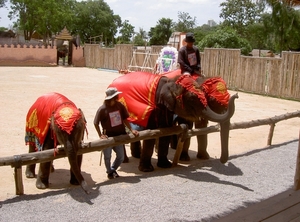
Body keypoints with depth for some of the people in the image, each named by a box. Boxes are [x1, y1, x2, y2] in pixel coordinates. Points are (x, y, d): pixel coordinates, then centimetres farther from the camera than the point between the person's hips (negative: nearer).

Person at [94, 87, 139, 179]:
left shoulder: (119, 105, -3)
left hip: (118, 136, 4)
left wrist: (131, 130, -3)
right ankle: (109, 172, 34)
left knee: (121, 157, 7)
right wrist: (100, 135, -14)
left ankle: (113, 169, 36)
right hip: (108, 136, -4)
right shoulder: (102, 109, -15)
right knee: (107, 157, 5)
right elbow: (96, 123, -8)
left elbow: (124, 119, 4)